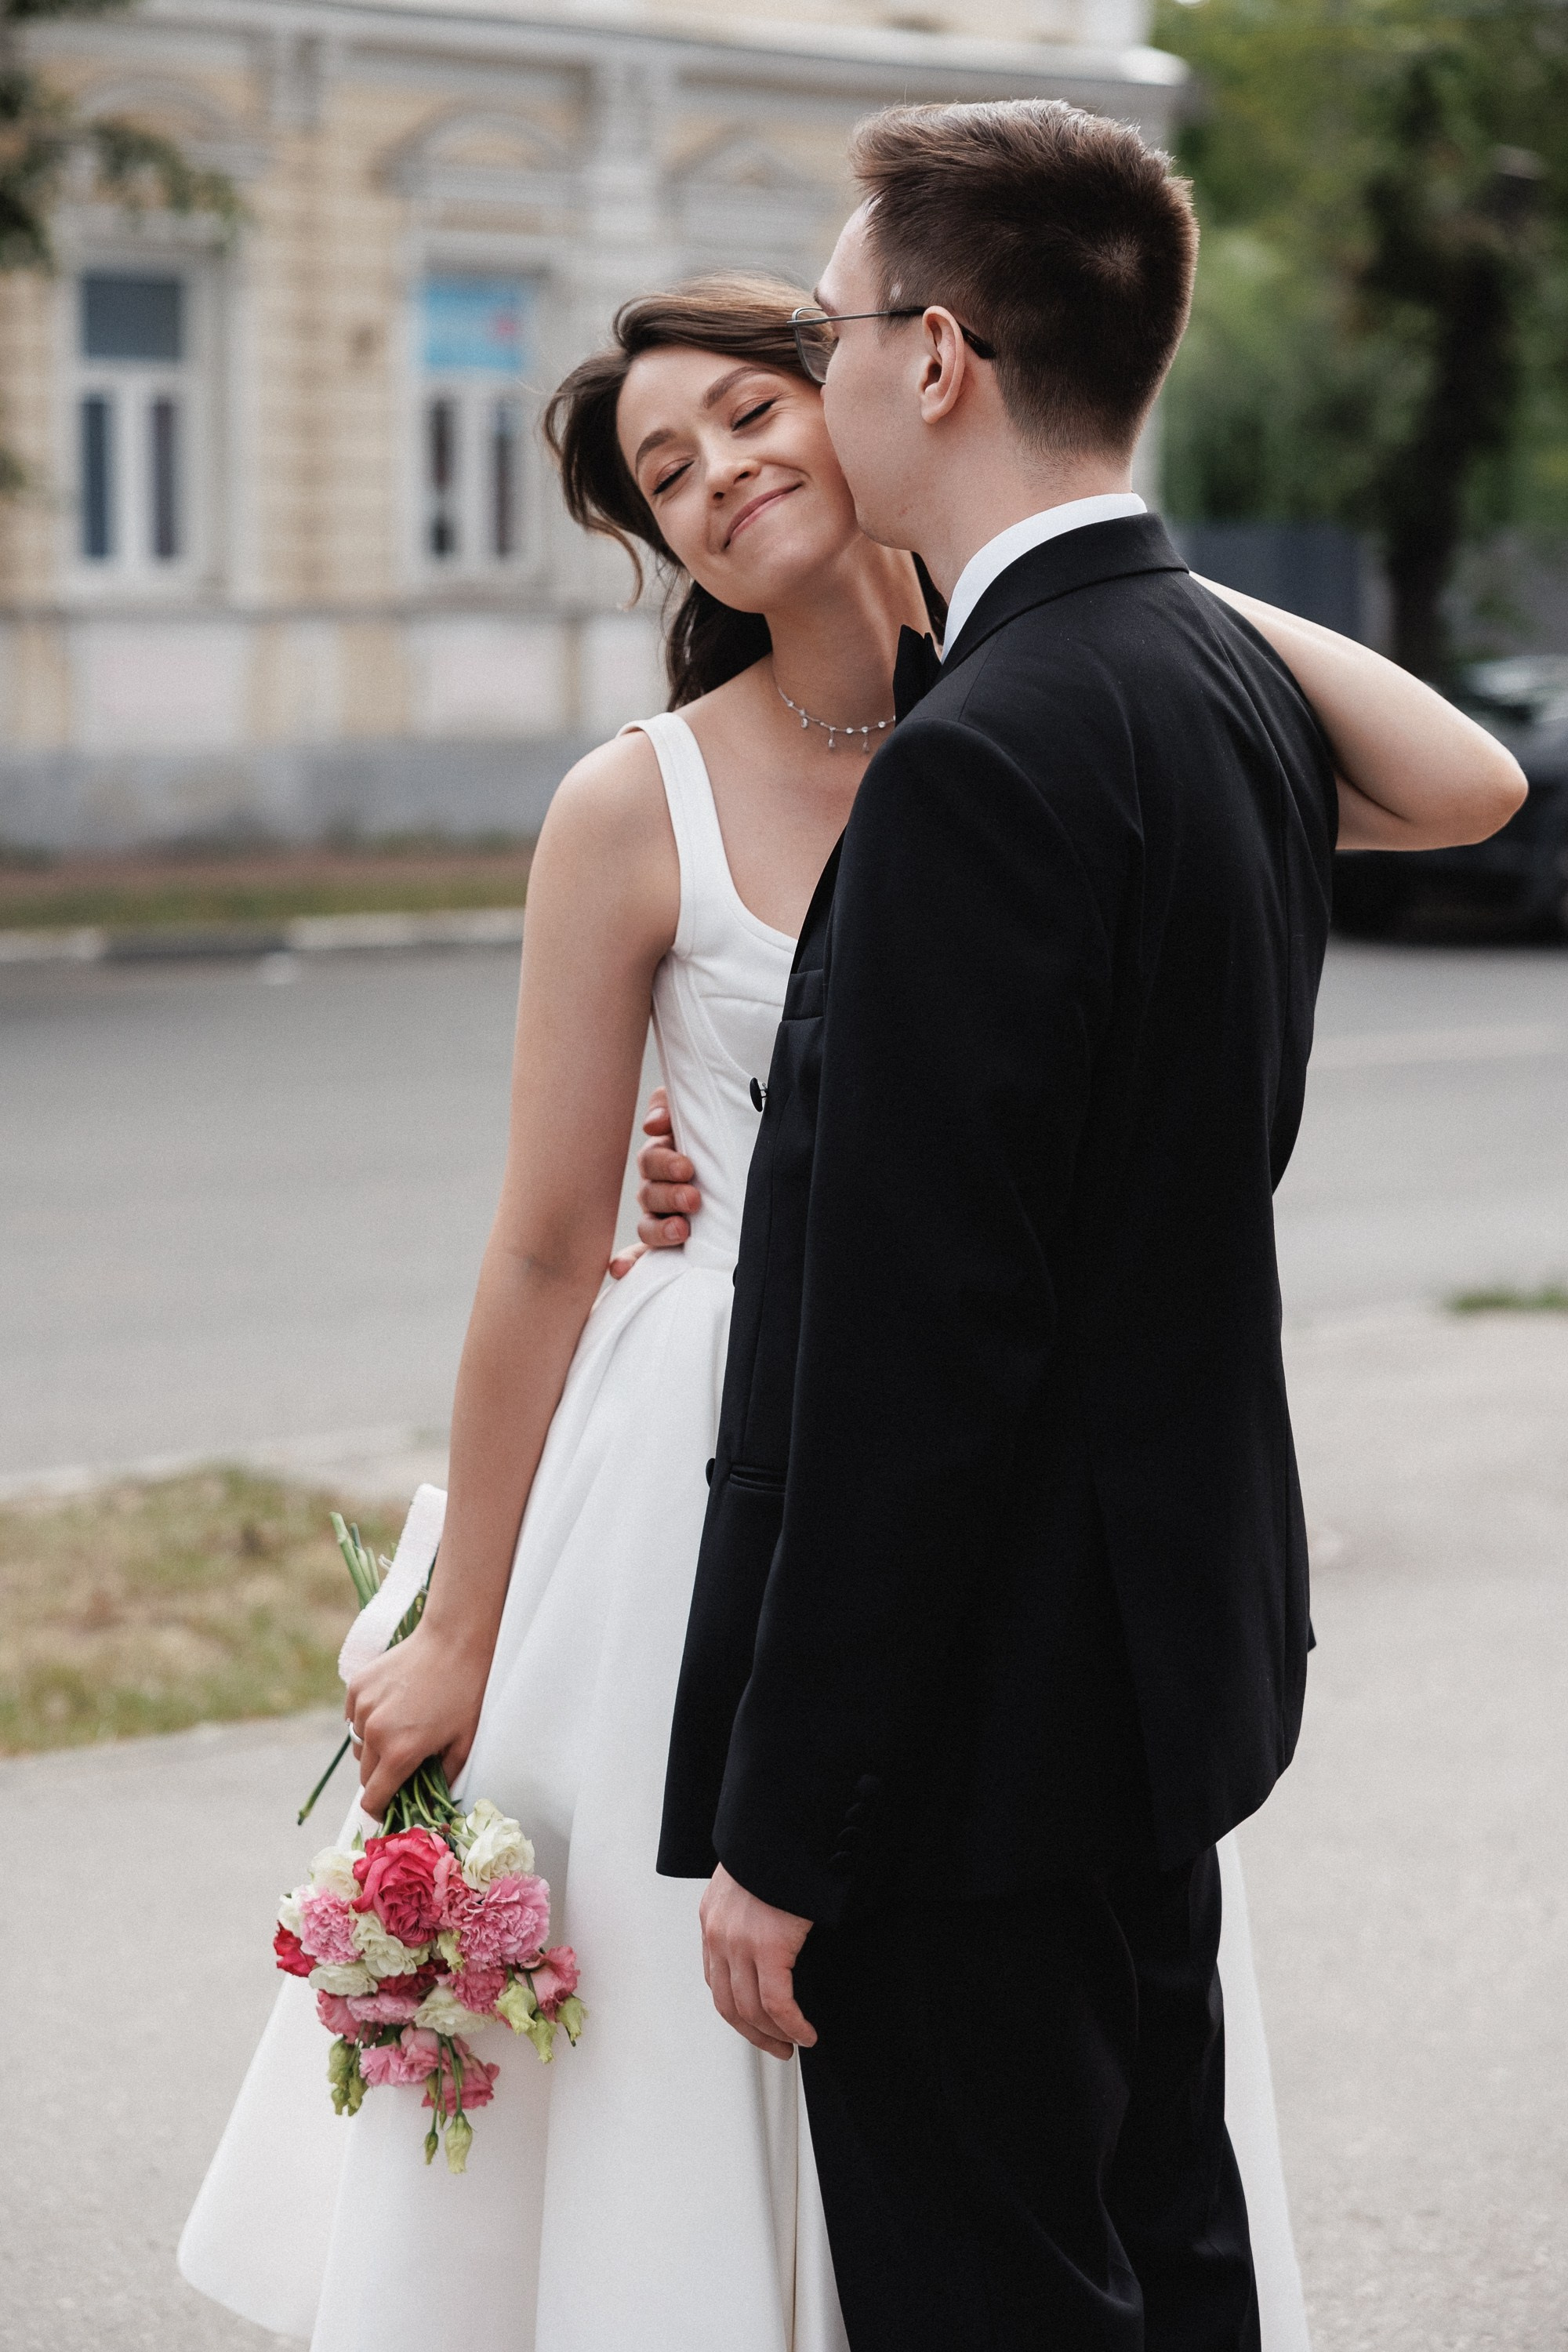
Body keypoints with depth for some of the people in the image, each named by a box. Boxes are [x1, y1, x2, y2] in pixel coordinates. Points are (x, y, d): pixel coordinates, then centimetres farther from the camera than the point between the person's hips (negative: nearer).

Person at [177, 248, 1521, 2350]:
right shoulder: (641, 808, -8)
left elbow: (1465, 786, -15)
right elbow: (547, 1250, -3)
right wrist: (458, 1641, 1)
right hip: (721, 1478, -2)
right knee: (699, 2059, 7)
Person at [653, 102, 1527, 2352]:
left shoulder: (984, 760, -23)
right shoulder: (1234, 682, 7)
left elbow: (911, 1347, -24)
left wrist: (781, 1834, -19)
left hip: (983, 1719, -10)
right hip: (1177, 1644, 10)